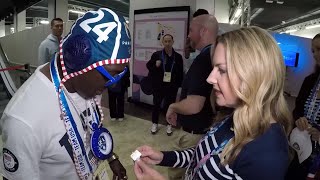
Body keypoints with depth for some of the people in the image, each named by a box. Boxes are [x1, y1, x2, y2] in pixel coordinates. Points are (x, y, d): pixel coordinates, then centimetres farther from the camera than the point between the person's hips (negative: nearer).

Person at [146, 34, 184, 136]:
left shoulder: (178, 57, 1)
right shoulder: (156, 54, -1)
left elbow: (180, 73, 4)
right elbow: (148, 65, 7)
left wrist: (179, 84, -3)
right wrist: (155, 65, -13)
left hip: (172, 87, 0)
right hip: (158, 86, 0)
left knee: (170, 105, 10)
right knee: (156, 105, 10)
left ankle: (169, 125, 27)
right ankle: (155, 124, 29)